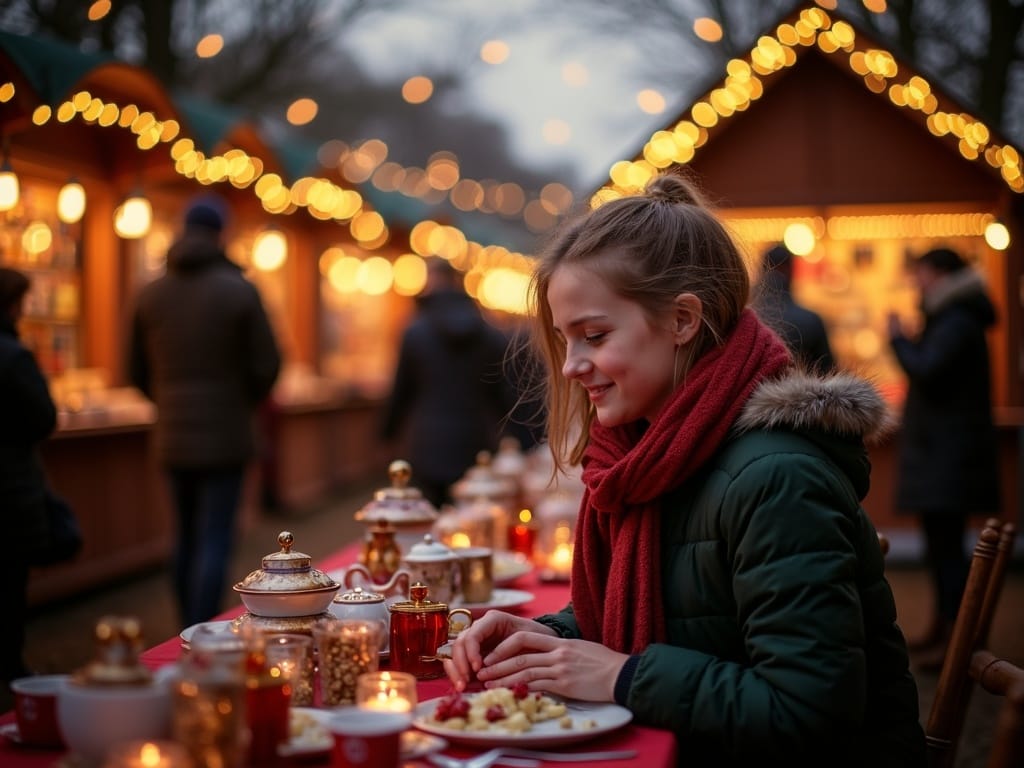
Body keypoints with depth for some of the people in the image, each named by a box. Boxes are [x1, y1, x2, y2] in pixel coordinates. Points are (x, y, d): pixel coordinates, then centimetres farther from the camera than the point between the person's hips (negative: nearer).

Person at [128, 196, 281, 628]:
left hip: (172, 436, 4)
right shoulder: (239, 291, -8)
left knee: (186, 537, 16)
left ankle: (189, 635, 24)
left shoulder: (150, 295, 4)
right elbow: (267, 365, -7)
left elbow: (137, 371, 9)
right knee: (215, 542, -3)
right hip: (224, 436, -4)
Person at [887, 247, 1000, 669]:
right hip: (939, 450, 11)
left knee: (946, 543, -12)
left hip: (950, 455, -11)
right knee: (941, 543, 16)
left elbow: (925, 370, -24)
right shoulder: (946, 320, 19)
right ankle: (942, 628, 26)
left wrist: (898, 338, -11)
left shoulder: (957, 323, -14)